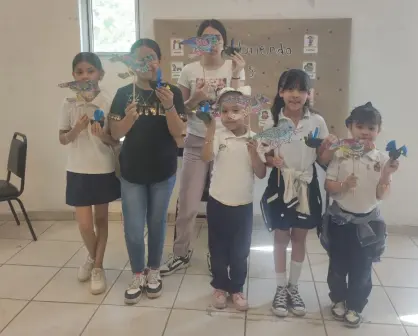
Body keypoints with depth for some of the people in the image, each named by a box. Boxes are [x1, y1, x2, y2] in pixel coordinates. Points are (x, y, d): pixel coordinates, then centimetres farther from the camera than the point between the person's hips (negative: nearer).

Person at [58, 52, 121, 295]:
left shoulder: (109, 103, -8)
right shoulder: (69, 104, -2)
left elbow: (115, 140, -4)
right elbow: (63, 139, 3)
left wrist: (103, 135, -26)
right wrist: (77, 129, -17)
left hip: (104, 170, -1)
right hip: (78, 171, 1)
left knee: (101, 219, 11)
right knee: (84, 224, 3)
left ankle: (98, 267, 26)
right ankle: (93, 257, 33)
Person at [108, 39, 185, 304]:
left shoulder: (172, 92, -5)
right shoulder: (124, 93, -2)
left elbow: (178, 133, -10)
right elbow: (115, 133, -4)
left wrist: (169, 106, -27)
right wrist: (129, 117, -24)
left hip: (163, 170, 0)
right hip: (132, 171, 1)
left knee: (157, 223, 13)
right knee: (133, 229, 3)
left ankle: (154, 272, 32)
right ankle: (137, 275, 24)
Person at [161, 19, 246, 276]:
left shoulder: (235, 68, 0)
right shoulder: (189, 71, 2)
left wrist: (236, 73, -18)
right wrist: (194, 99, -14)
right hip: (196, 143, 1)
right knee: (188, 203, 4)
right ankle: (181, 254, 22)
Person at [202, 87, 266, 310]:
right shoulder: (217, 136, -8)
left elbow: (261, 174, -6)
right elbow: (206, 158, -27)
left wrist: (253, 151, -19)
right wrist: (210, 130, -32)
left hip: (243, 205, 1)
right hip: (218, 203, -1)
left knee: (240, 250, 13)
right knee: (218, 248, 13)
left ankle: (237, 288, 32)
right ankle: (220, 286, 32)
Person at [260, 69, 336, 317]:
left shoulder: (317, 122, -4)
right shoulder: (272, 121, -7)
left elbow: (322, 159, 1)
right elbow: (265, 156, 0)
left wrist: (330, 146, -19)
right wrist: (272, 160, -22)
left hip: (307, 185, 2)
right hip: (281, 185, -1)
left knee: (300, 238, 14)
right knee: (281, 237, 10)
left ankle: (294, 288, 32)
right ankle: (281, 288, 28)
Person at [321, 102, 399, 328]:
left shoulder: (382, 159, -7)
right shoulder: (340, 155, -9)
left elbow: (380, 195, -9)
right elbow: (328, 185, -8)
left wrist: (386, 175, -24)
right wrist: (343, 185, -27)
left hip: (367, 222, 1)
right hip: (340, 219, 0)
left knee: (361, 269, 11)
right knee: (338, 265, 14)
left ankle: (354, 307, 30)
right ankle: (338, 301, 36)